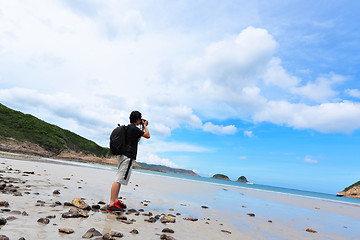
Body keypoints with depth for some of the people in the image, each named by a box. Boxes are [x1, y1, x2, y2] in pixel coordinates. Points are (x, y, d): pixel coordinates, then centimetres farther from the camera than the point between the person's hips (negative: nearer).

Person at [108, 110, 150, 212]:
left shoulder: (128, 128, 18)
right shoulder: (134, 128, -11)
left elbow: (137, 140, 31)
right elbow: (147, 136, -2)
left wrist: (142, 128, 30)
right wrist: (145, 126, 12)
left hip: (123, 156, 10)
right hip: (128, 157, -10)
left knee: (119, 179, 13)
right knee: (119, 180, -11)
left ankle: (116, 200, 20)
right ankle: (111, 204, -10)